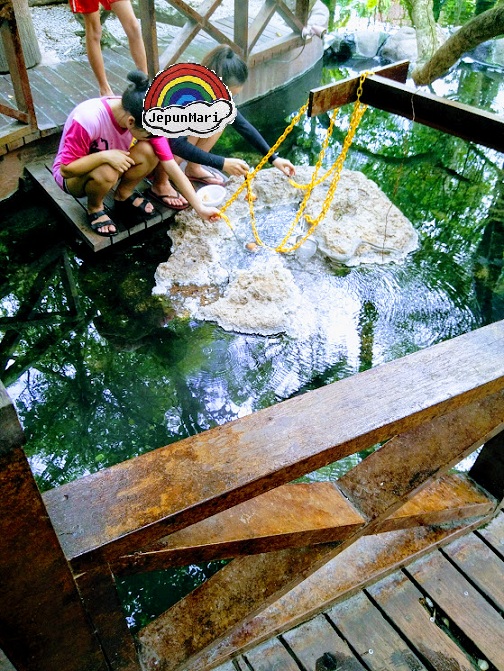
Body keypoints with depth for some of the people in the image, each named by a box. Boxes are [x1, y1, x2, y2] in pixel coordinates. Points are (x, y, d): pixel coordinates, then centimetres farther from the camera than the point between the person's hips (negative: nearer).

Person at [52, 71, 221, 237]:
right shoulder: (88, 119, -35)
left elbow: (171, 166, -21)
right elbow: (66, 169, -26)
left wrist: (200, 208, -24)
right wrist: (104, 156, -41)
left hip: (110, 167, 4)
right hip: (73, 175, -4)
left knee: (148, 151, -25)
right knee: (106, 172, -39)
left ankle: (124, 196, 2)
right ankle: (94, 208, -5)